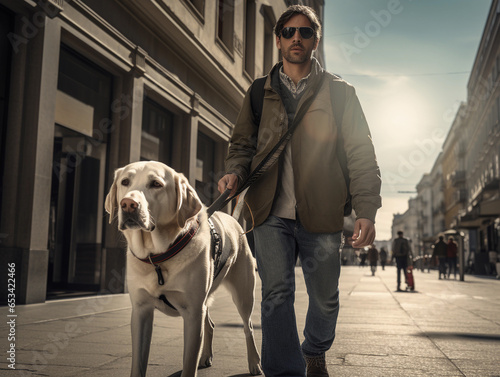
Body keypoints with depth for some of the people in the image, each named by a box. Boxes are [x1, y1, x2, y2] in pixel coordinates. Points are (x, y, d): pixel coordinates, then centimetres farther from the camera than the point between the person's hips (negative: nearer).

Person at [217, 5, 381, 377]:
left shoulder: (339, 92, 9)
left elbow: (361, 153, 4)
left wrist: (366, 210, -7)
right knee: (277, 294, -7)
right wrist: (235, 172, -7)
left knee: (325, 297, 11)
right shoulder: (259, 93, 14)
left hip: (322, 214, 0)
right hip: (271, 212, 1)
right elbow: (243, 143, 17)